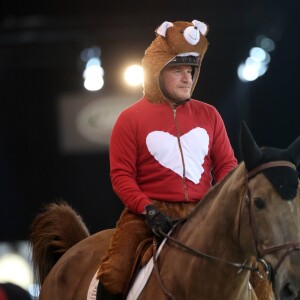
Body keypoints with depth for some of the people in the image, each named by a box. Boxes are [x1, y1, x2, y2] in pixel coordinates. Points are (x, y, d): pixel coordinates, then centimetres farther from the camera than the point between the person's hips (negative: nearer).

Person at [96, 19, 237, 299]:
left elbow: (226, 164, 13)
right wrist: (147, 209, -18)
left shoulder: (208, 115, 12)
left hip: (200, 212, 3)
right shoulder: (131, 119, 3)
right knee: (116, 272, -23)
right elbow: (121, 174, -3)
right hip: (150, 211, -3)